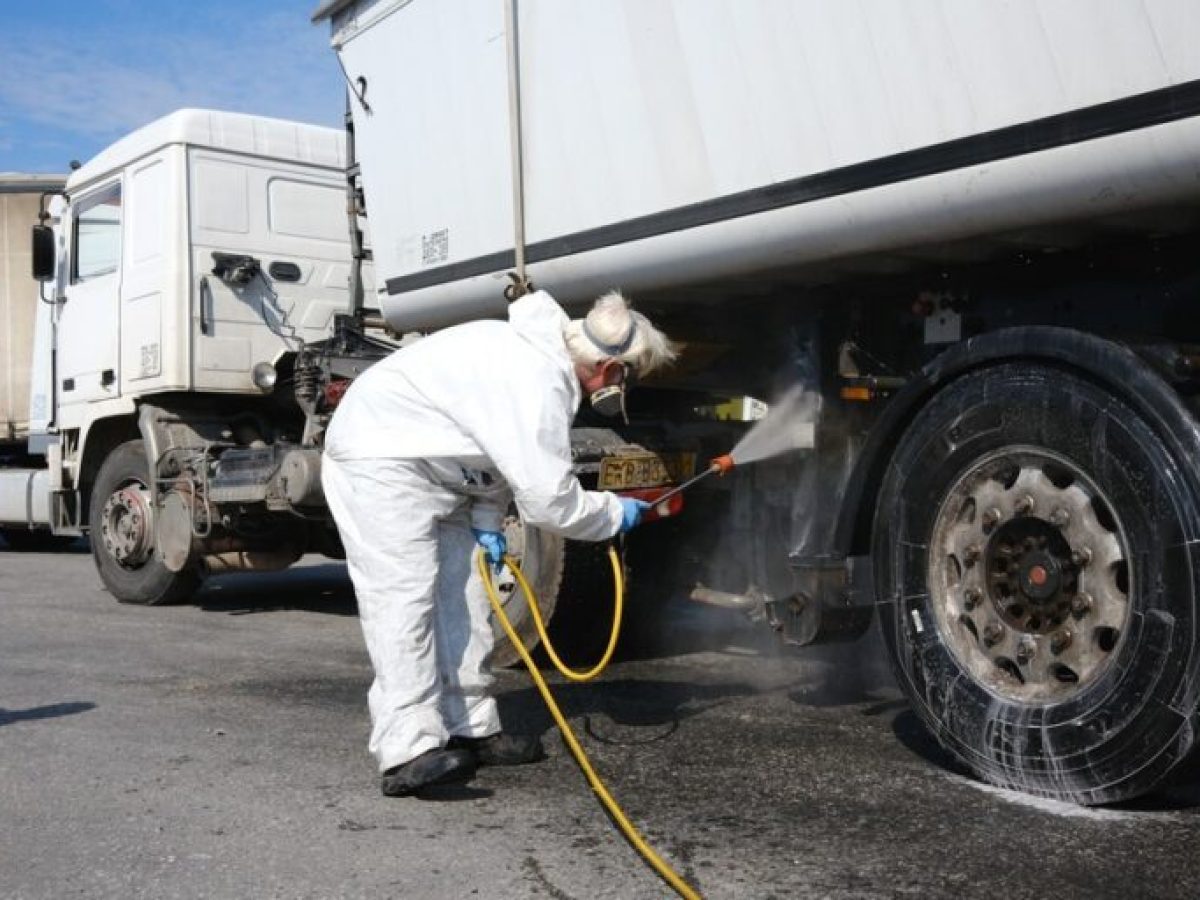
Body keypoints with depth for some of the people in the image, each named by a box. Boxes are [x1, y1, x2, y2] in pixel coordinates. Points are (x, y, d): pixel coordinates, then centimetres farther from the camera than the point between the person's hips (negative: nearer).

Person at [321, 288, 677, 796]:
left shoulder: (542, 354, 3)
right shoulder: (538, 383, -28)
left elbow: (498, 454, 14)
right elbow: (549, 501, -25)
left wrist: (485, 521, 3)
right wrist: (616, 513, -9)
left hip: (430, 467, 11)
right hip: (378, 459, -11)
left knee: (463, 596, 9)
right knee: (404, 596, -17)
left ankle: (470, 730, 16)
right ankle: (408, 754, -18)